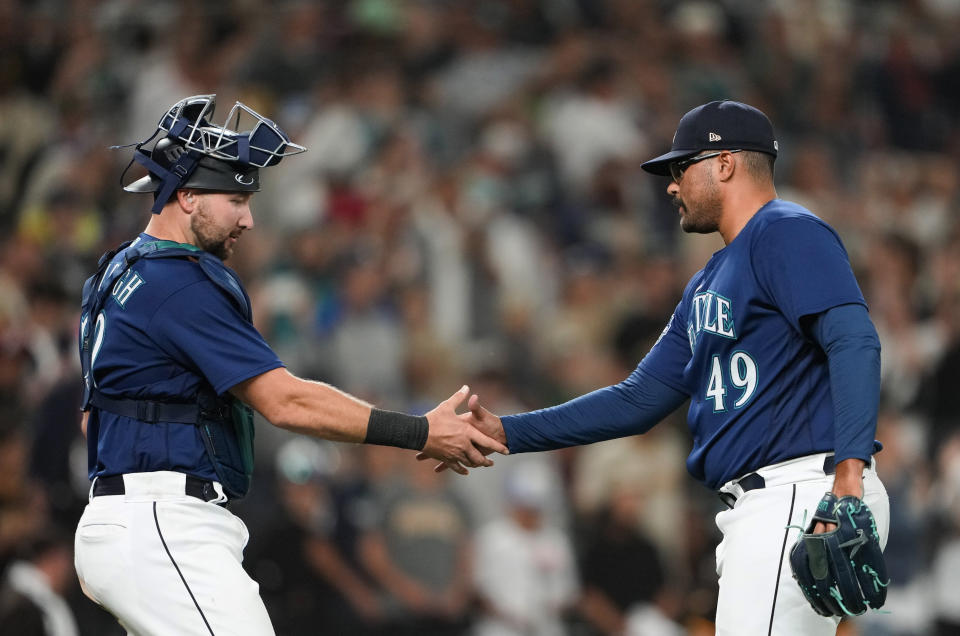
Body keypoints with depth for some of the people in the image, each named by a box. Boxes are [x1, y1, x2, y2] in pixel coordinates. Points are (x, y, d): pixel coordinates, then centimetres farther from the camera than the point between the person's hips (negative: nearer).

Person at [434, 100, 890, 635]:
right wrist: (504, 432, 20)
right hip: (754, 511, 10)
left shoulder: (786, 233, -5)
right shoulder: (708, 286, 26)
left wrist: (849, 472, -31)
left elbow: (855, 344, -19)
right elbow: (639, 401, 26)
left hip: (804, 493, -10)